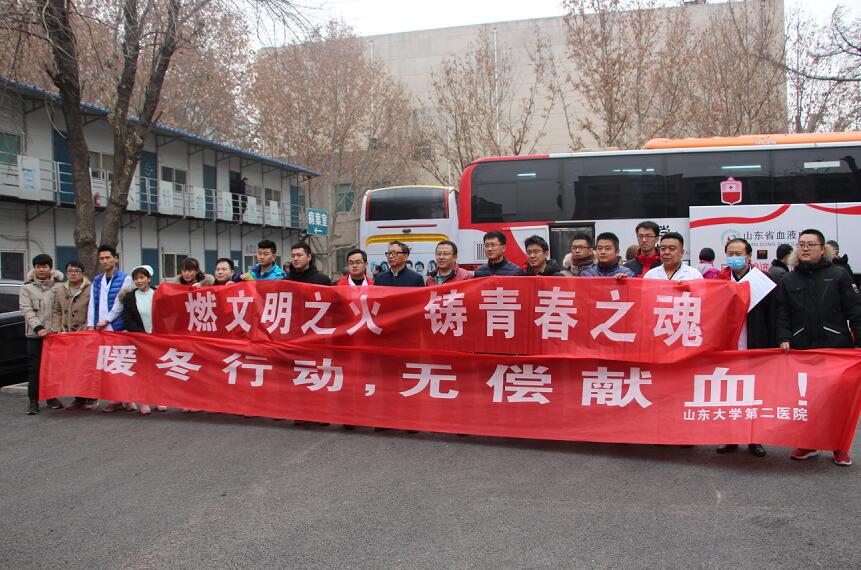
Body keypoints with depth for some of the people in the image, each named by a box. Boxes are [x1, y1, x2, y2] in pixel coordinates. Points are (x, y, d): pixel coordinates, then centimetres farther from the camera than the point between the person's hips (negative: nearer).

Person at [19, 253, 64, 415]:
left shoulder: (59, 286, 3)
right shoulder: (27, 287, 6)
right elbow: (26, 310, -2)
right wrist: (38, 327, -13)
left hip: (55, 333, 0)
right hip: (34, 334, 0)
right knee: (34, 367, 3)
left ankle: (52, 397, 18)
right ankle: (33, 401, 8)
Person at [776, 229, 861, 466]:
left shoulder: (839, 276, 4)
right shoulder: (788, 281, 11)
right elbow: (782, 314, 7)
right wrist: (784, 338, -7)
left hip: (836, 347, -2)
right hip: (801, 349, 2)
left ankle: (840, 446, 17)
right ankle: (808, 443, 18)